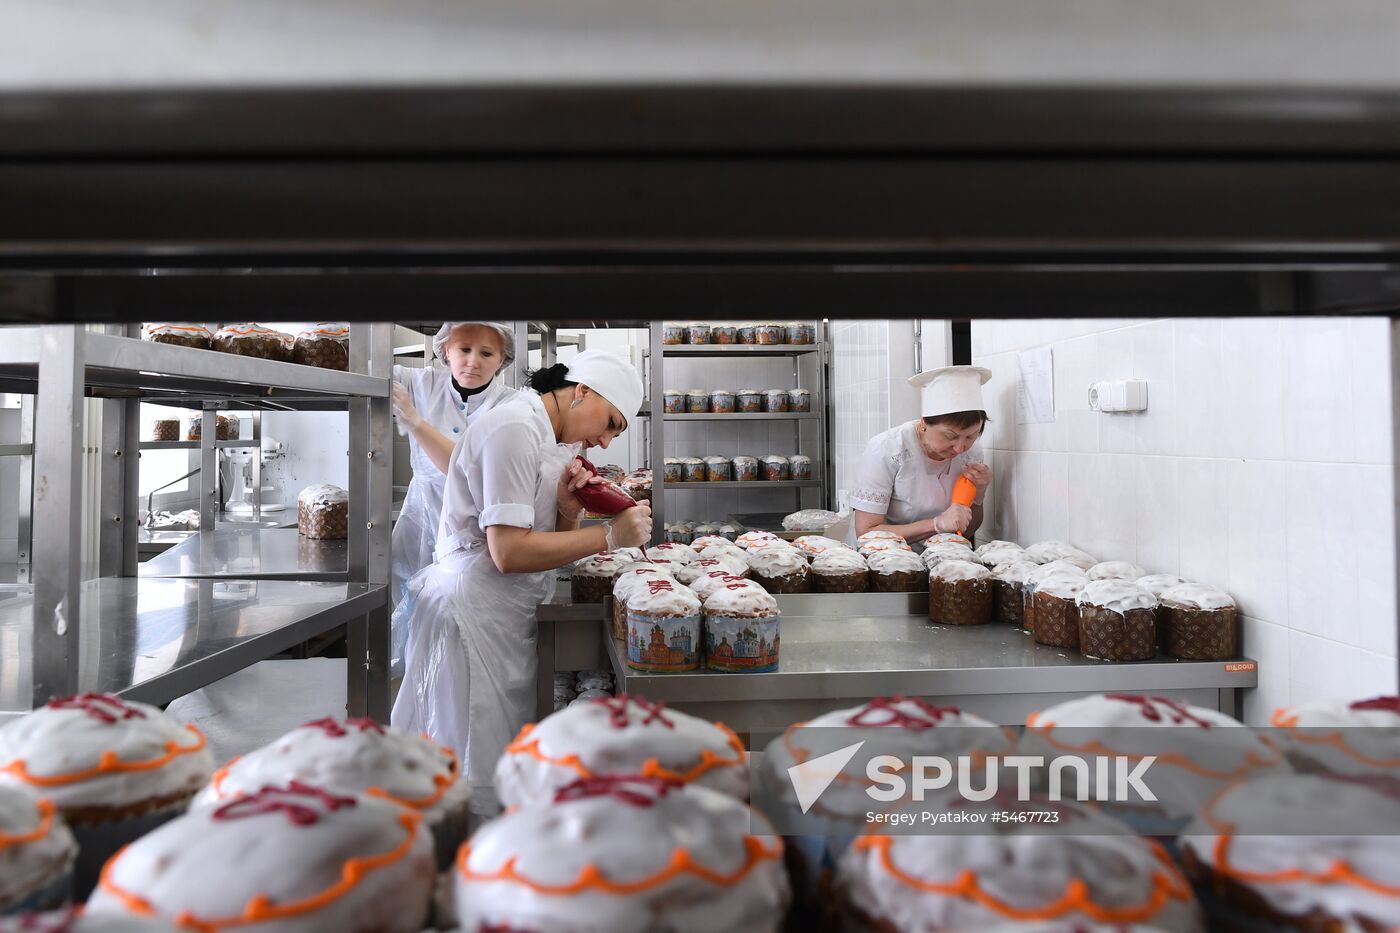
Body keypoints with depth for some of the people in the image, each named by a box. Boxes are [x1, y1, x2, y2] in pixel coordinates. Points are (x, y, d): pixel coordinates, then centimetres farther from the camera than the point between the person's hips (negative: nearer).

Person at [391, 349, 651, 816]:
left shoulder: (553, 440, 13)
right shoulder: (514, 427, -16)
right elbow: (509, 551, -22)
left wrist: (569, 510, -8)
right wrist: (610, 535, -19)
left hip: (509, 615, 10)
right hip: (476, 615, -9)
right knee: (480, 780, 1)